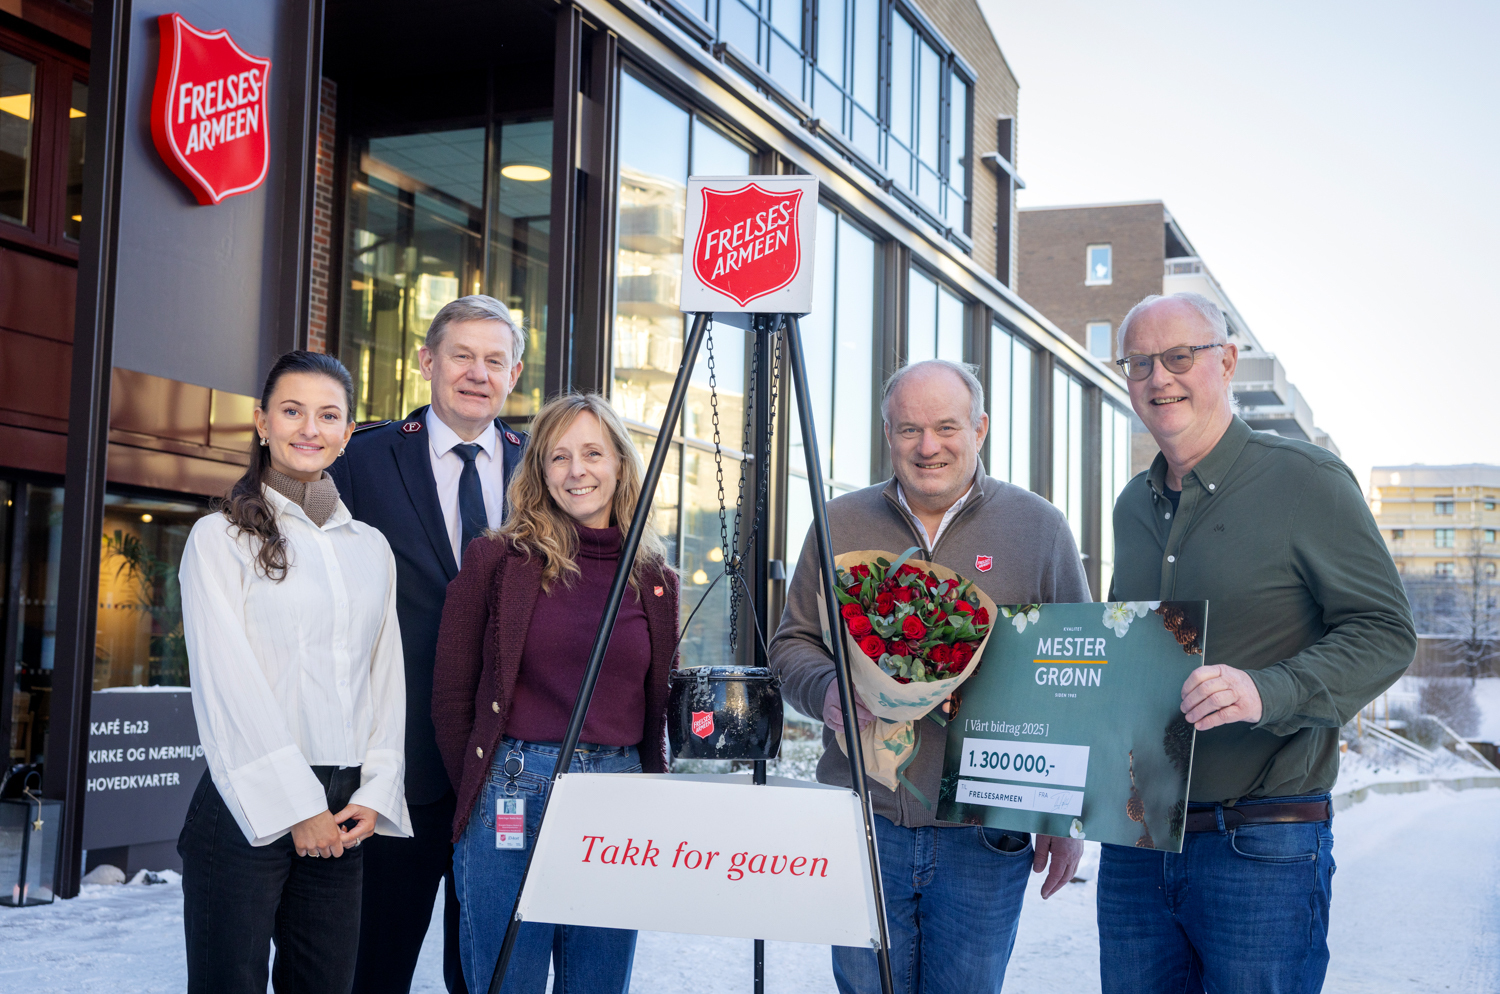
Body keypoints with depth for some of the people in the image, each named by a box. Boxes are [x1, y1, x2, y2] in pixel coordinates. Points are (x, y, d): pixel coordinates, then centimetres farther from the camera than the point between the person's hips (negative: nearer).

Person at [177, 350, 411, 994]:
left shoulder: (371, 548, 14)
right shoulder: (220, 537, 0)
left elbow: (386, 676, 12)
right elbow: (228, 683, -7)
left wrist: (375, 794, 0)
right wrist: (296, 807, -10)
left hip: (342, 816, 4)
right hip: (249, 807, -4)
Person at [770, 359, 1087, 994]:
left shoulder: (1039, 527, 2)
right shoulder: (840, 525, 6)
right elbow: (792, 644, 11)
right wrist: (827, 688, -12)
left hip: (985, 838, -1)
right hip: (862, 824, 2)